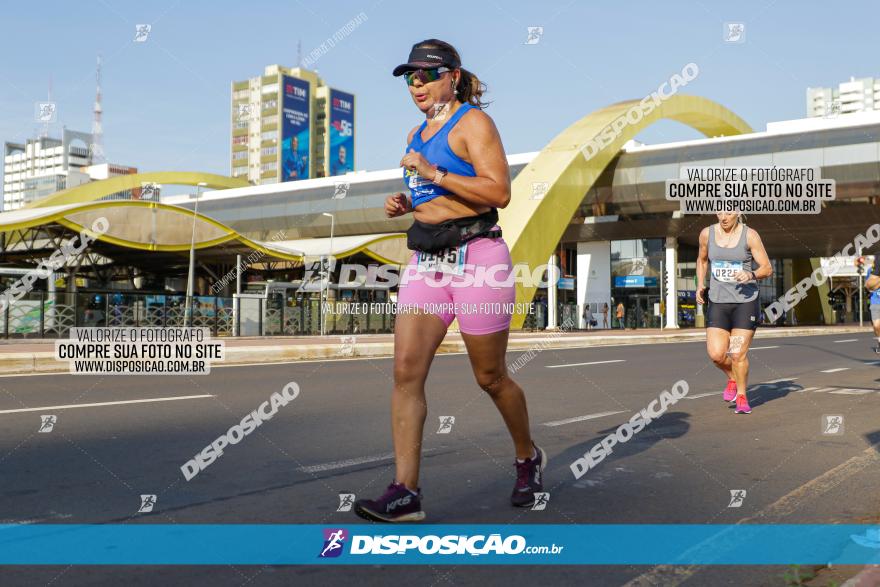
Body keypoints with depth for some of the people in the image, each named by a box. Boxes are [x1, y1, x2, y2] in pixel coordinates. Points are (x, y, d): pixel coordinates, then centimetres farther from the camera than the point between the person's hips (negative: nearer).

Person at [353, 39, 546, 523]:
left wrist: (432, 173, -19)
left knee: (490, 378, 4)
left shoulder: (472, 121, -4)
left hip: (476, 256, -7)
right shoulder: (418, 133, 19)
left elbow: (498, 192, -16)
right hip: (426, 260, 7)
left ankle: (528, 458, 30)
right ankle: (405, 492, -6)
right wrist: (405, 204, 12)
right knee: (406, 370, -8)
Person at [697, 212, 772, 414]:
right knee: (716, 354, -8)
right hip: (717, 301, 3)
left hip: (745, 301, -2)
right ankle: (732, 379, 26)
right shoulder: (707, 234, 1)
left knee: (739, 354, -5)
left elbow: (767, 268, -4)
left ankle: (742, 397, 20)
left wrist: (751, 275, -25)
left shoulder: (750, 235, -7)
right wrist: (700, 285, 7)